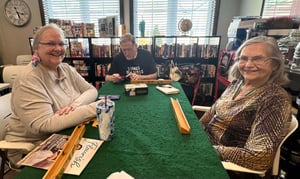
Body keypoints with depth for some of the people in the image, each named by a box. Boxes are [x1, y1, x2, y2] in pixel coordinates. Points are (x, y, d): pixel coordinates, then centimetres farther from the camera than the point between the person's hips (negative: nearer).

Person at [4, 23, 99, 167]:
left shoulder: (67, 69, 1)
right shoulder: (28, 79, -22)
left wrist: (75, 105, -23)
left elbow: (91, 90, -1)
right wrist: (93, 108, -33)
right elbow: (45, 125, -29)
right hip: (31, 148, -6)